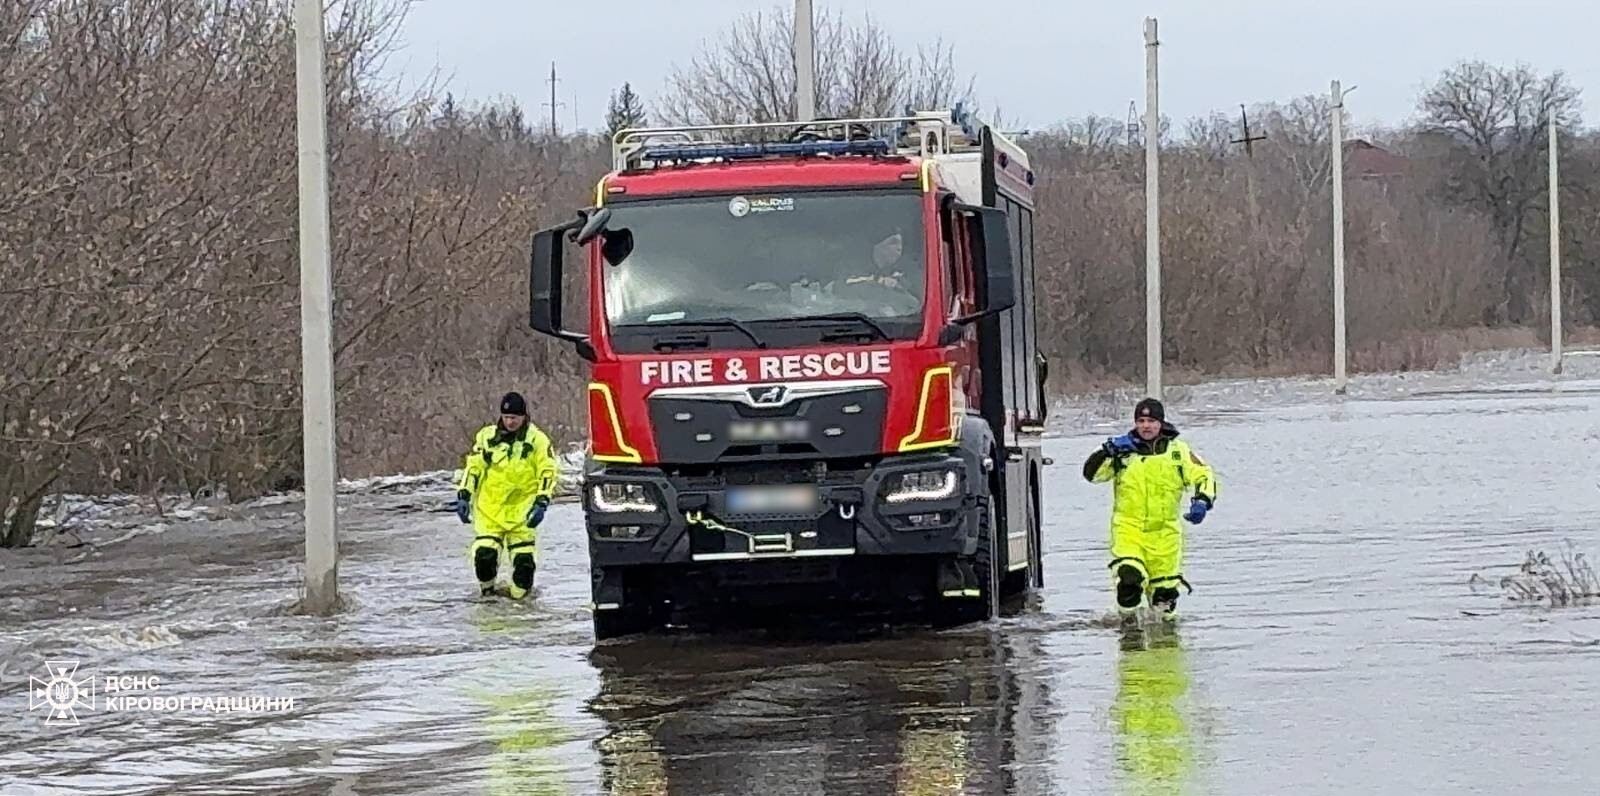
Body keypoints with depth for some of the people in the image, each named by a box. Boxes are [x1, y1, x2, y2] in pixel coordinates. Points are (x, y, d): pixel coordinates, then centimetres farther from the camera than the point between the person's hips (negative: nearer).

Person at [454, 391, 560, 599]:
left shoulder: (537, 440, 0)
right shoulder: (487, 436, 6)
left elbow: (548, 472, -1)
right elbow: (472, 467, 10)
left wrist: (541, 503, -11)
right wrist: (463, 496, 1)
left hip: (522, 511, -1)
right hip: (490, 509, 1)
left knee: (523, 558, -7)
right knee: (484, 553, -12)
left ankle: (519, 592, 16)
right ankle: (487, 589, 13)